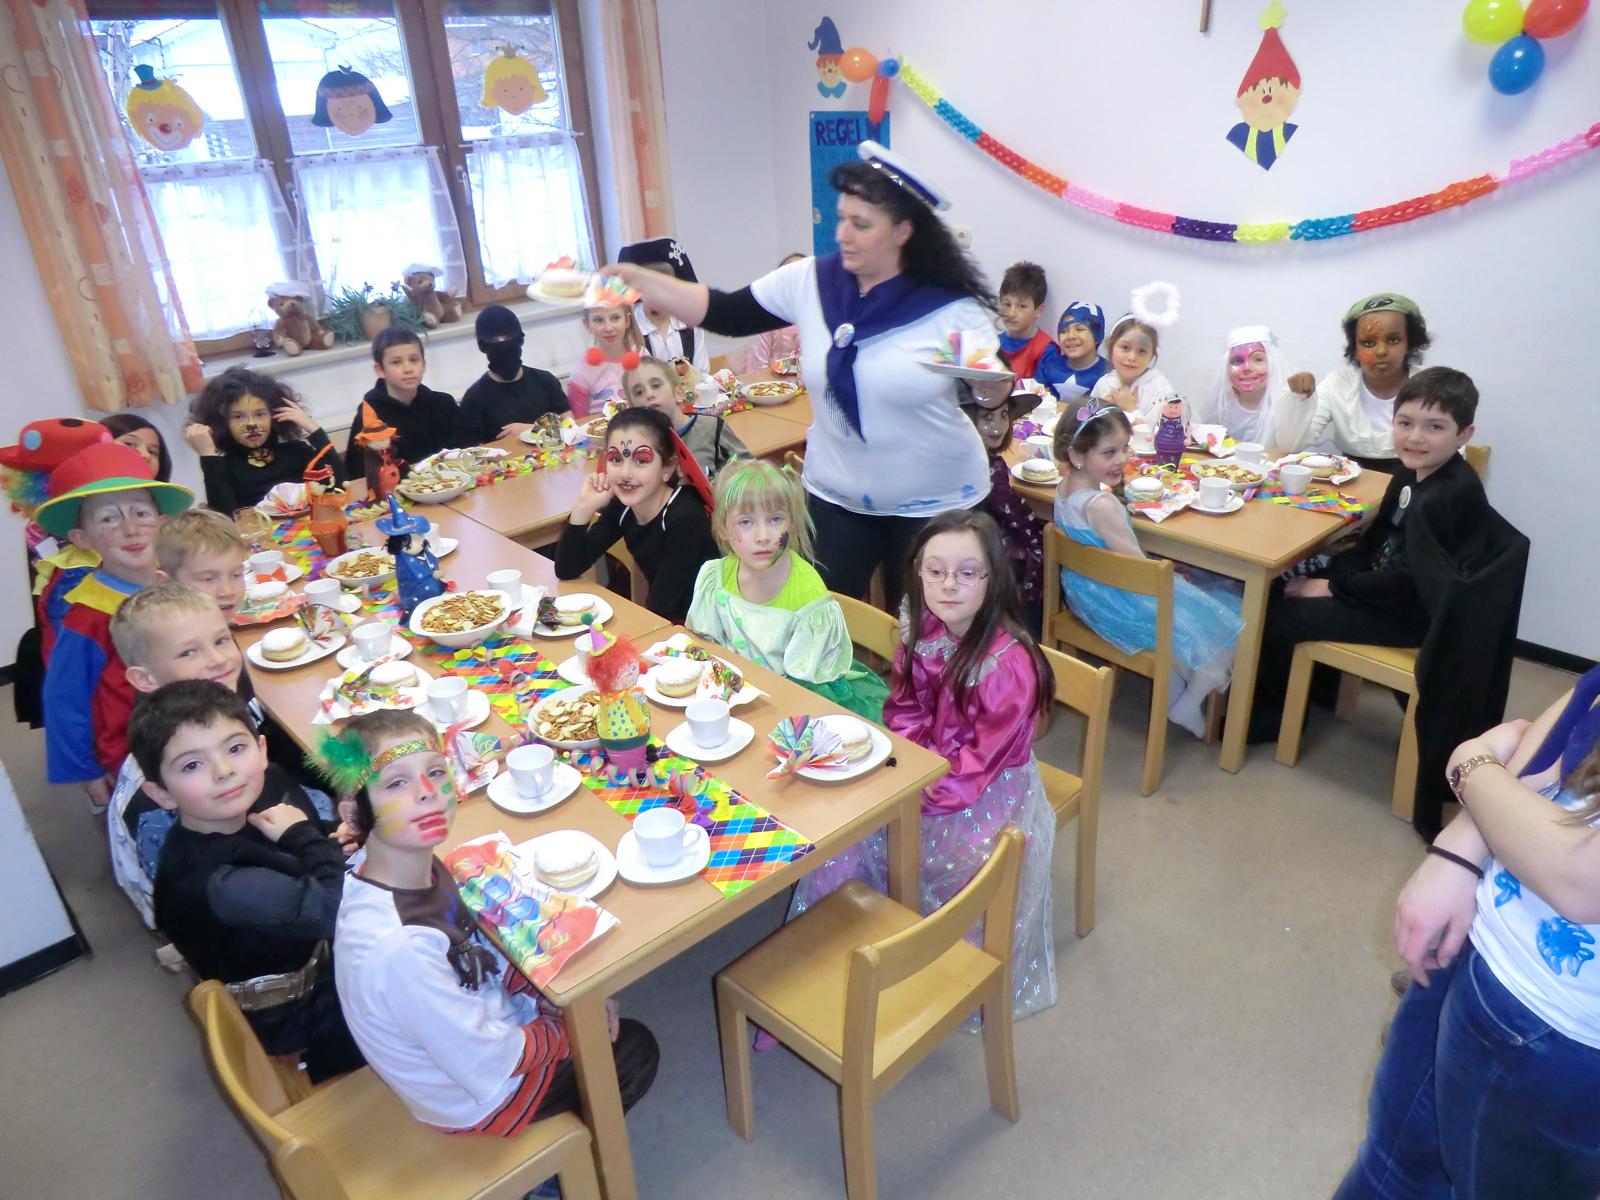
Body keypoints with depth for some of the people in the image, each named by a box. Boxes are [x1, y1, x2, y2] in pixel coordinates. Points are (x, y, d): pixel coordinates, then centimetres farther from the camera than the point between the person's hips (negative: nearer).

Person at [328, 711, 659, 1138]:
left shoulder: (423, 868, -17)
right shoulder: (396, 948, -40)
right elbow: (491, 1067, -28)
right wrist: (568, 1029, -12)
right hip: (479, 1101, -6)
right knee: (636, 1051, 10)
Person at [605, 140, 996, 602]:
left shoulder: (951, 307, -14)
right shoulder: (810, 282, -5)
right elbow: (727, 315, -3)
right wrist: (639, 280, -11)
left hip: (935, 503, -3)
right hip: (836, 497, 3)